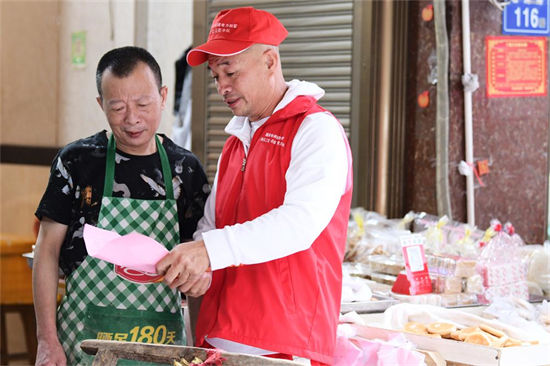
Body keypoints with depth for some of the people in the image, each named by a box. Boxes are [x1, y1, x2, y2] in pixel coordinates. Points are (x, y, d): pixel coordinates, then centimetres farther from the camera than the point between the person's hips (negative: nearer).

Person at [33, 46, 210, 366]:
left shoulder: (186, 169, 4)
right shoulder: (77, 161, -2)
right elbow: (48, 251, 0)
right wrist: (47, 340, -6)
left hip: (162, 337, 2)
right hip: (86, 336, -2)